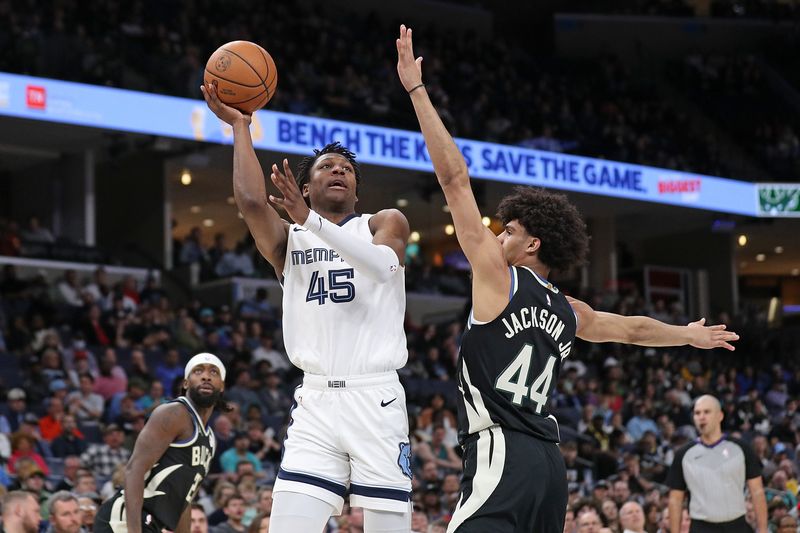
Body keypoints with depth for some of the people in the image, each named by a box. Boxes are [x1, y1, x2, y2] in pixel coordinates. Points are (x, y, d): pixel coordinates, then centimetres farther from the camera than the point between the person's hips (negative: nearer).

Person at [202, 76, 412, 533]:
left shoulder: (385, 222, 9)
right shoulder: (289, 239, 14)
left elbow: (382, 264, -15)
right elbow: (251, 200, -7)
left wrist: (310, 219, -24)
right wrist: (240, 125, 0)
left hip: (376, 397, -1)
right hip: (317, 401, 2)